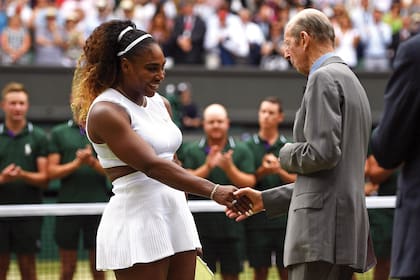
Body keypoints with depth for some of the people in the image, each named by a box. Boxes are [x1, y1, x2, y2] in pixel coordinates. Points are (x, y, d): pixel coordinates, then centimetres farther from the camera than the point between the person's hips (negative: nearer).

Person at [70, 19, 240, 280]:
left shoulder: (161, 104, 14)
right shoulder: (105, 111, -12)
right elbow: (152, 166, -22)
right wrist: (213, 191, -29)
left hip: (177, 217, 8)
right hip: (136, 223, -8)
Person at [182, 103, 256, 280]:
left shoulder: (241, 151, 5)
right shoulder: (192, 151, 5)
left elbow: (249, 183, -2)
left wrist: (229, 168, -17)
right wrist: (207, 167, -19)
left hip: (231, 226, 0)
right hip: (201, 225, 0)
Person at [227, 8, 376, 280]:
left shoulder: (323, 78, -7)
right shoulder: (351, 81, 24)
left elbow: (323, 153, -19)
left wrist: (287, 154, 2)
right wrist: (265, 200, 26)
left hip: (323, 227, -10)